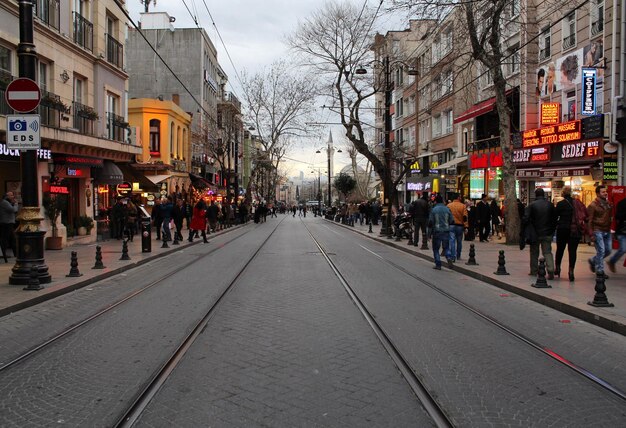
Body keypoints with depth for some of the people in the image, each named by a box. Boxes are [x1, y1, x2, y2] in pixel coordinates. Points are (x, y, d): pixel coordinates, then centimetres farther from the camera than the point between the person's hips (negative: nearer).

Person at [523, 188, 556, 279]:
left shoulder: (532, 205, -9)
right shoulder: (550, 205, 0)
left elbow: (525, 219, -14)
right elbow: (554, 218, 4)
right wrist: (552, 231, 11)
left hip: (535, 233, -2)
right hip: (547, 233, 2)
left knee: (534, 252, 13)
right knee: (548, 252, 3)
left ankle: (534, 271, 19)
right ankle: (551, 271, -12)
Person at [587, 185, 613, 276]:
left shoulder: (608, 203, 10)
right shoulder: (593, 205, -9)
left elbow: (610, 216, 18)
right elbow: (590, 221, -10)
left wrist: (610, 229, 10)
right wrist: (592, 234, -14)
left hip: (607, 231, 7)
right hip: (598, 231, -7)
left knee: (608, 250, 9)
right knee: (601, 250, -6)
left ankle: (593, 261, 31)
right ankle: (600, 271, 4)